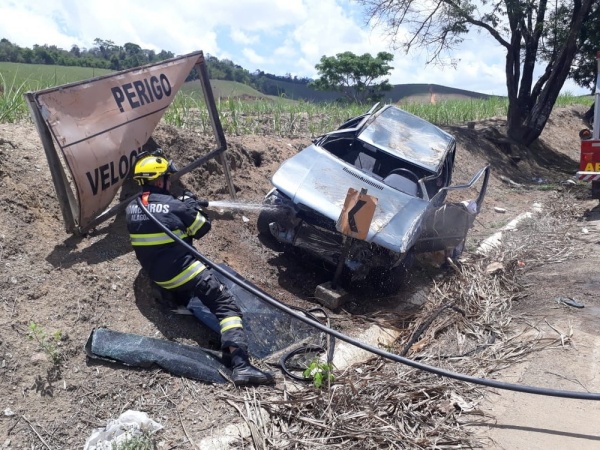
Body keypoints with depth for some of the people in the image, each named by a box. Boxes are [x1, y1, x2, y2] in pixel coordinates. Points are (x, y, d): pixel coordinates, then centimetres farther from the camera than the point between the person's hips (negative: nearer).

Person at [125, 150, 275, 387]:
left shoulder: (131, 209, 3)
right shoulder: (174, 206, -16)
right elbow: (203, 228, -2)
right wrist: (193, 206, 14)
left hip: (157, 276, 8)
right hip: (183, 272, -8)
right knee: (227, 306, -13)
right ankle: (240, 365, -26)